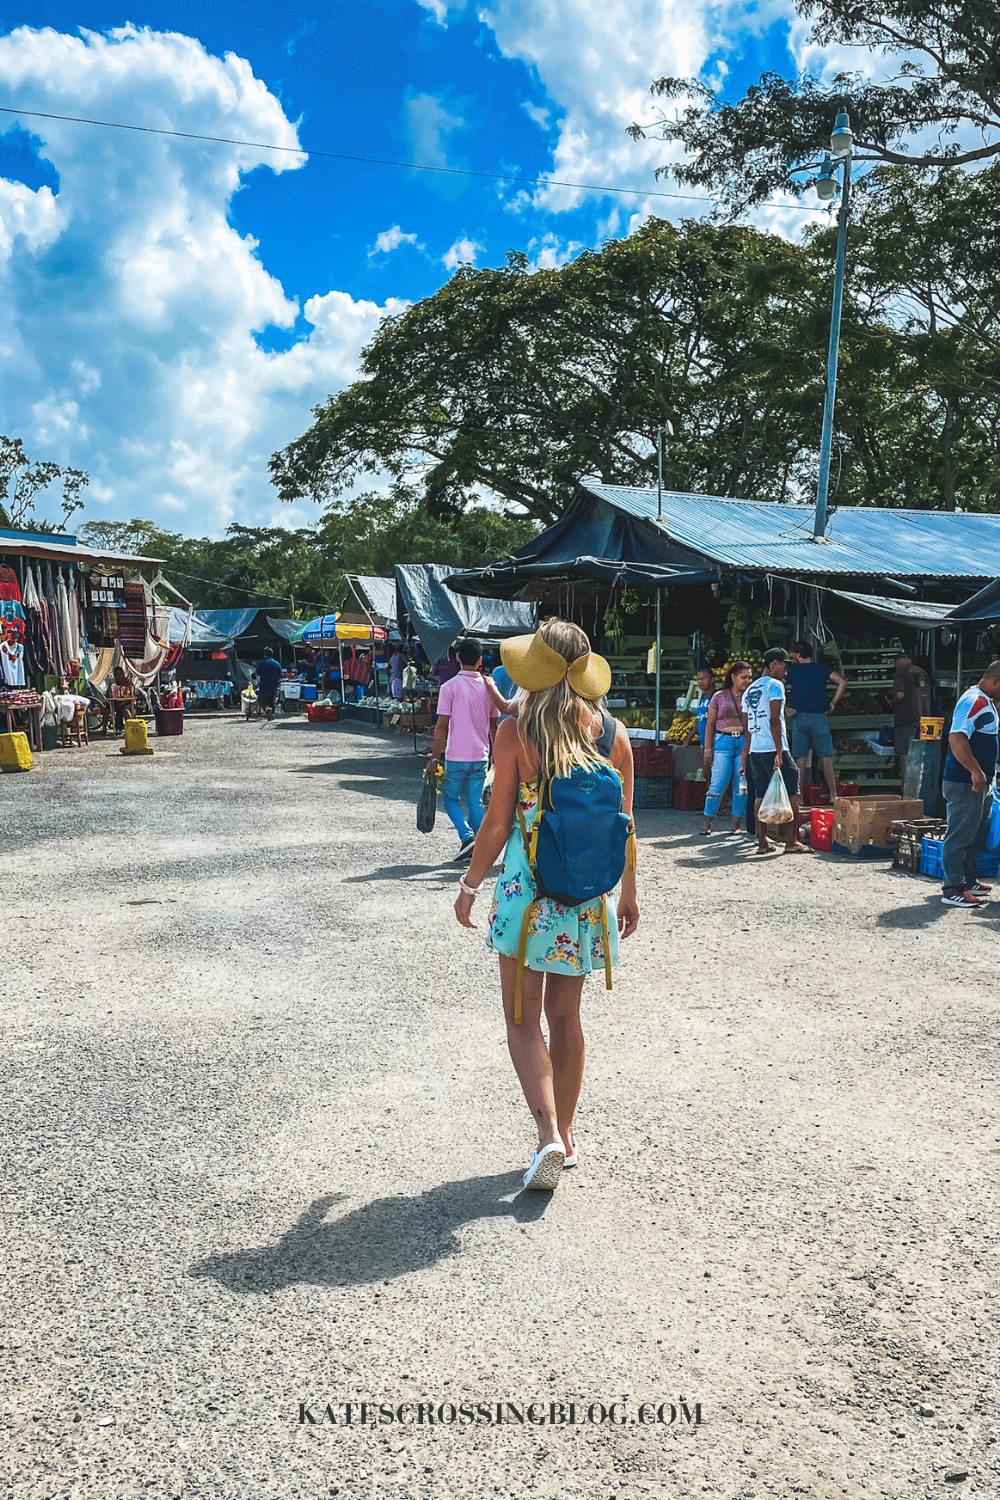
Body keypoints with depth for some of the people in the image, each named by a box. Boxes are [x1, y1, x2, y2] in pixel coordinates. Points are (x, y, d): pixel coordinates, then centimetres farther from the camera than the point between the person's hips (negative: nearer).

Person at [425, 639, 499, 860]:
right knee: (475, 802, 12)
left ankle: (466, 836, -9)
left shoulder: (450, 686, -9)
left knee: (450, 798, 11)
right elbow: (494, 726, 11)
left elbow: (442, 727, -11)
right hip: (480, 756, 4)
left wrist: (434, 758, -6)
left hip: (456, 756, -4)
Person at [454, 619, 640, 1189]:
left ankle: (549, 1136, -6)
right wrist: (629, 892, 17)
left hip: (525, 886, -4)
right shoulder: (614, 733, -1)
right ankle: (566, 1133, 28)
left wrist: (470, 885, 6)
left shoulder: (516, 732, -10)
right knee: (566, 1016, 18)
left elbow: (498, 822, -8)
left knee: (524, 1018, 7)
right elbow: (623, 825, 4)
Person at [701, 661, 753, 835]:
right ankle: (707, 823, 4)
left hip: (745, 742, 2)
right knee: (718, 784, -8)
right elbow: (710, 724, 8)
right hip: (723, 742, -2)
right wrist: (707, 749, 2)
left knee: (742, 785, 0)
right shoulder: (719, 697, 6)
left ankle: (736, 824, 9)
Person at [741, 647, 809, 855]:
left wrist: (747, 750, 23)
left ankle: (762, 843, 7)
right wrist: (779, 752, -18)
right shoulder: (775, 685, -6)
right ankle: (791, 842, -4)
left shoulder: (749, 690, 18)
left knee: (760, 795, 7)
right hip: (772, 749, -8)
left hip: (754, 751, 8)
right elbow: (774, 721, -15)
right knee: (791, 794, -2)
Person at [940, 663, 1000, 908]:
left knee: (977, 834, 18)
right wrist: (976, 771, -31)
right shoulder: (974, 701, -18)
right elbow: (957, 739, -30)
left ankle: (969, 880, 29)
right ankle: (953, 889, -2)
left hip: (980, 783, 11)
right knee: (960, 835, -6)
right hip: (964, 784, -11)